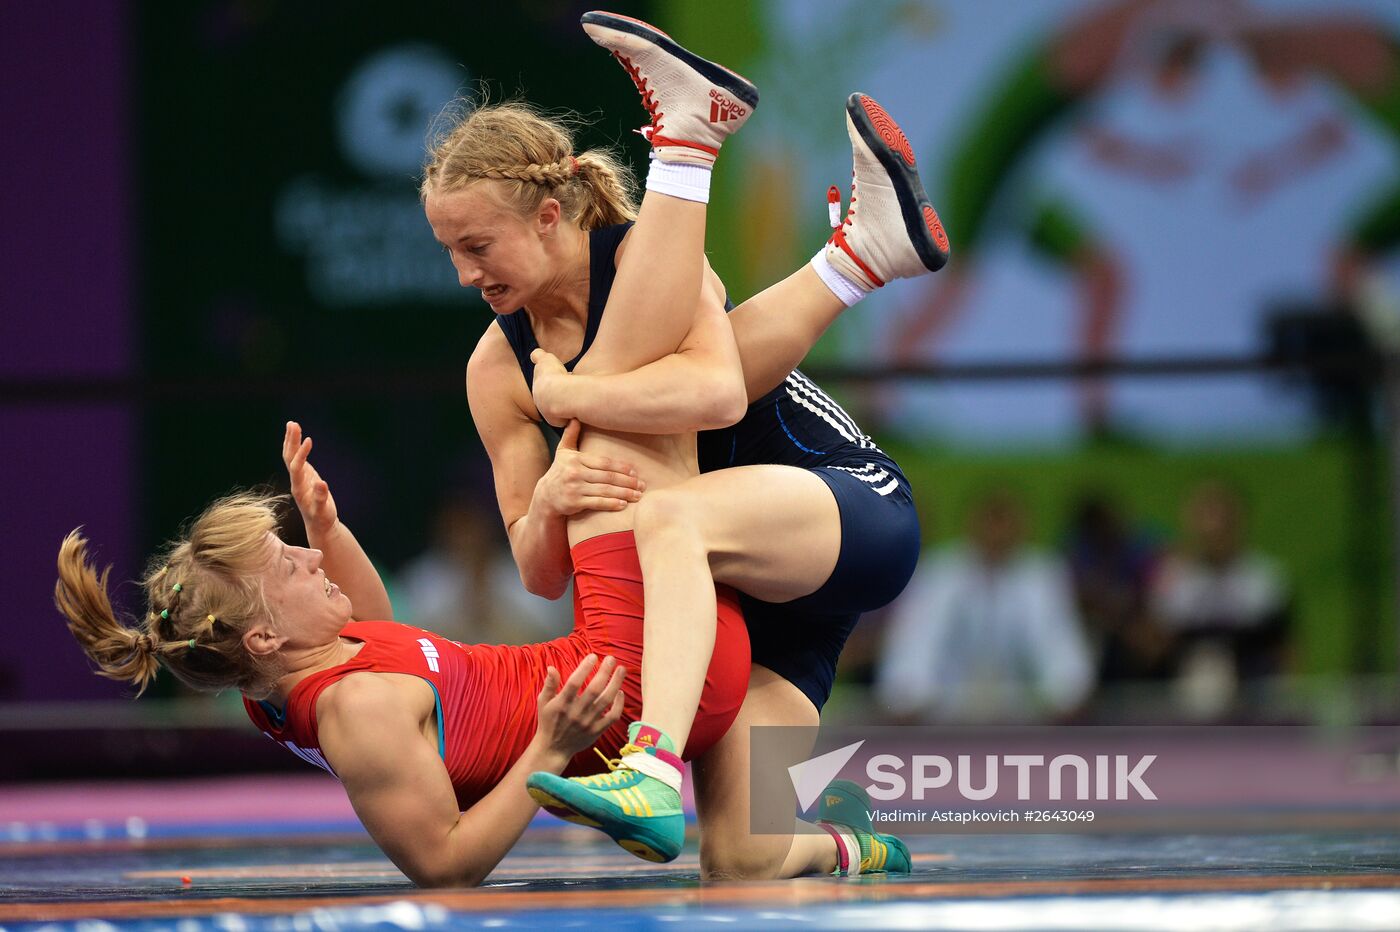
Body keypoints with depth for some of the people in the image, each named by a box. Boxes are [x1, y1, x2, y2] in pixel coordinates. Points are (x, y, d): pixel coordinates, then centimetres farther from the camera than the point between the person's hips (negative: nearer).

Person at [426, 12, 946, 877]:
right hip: (740, 587, 6)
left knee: (667, 515, -40)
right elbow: (544, 574, 0)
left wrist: (560, 391, -20)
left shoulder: (642, 255, -12)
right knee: (740, 861, -13)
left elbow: (715, 392, -33)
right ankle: (837, 848, 21)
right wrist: (546, 507, -24)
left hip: (858, 509, -6)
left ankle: (655, 773, -53)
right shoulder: (496, 369, 4)